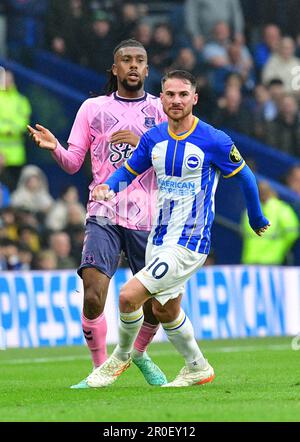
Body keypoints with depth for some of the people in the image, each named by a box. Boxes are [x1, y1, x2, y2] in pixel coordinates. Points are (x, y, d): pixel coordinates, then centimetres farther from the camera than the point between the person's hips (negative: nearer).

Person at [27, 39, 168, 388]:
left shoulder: (159, 110, 7)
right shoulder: (93, 108, 9)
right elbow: (73, 163, 8)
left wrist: (140, 142, -16)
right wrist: (54, 148, -13)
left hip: (146, 218, 1)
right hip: (103, 215, -1)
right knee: (93, 297, -17)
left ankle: (139, 353, 33)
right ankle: (101, 369, 0)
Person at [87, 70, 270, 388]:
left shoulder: (213, 141, -13)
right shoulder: (153, 138, 3)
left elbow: (245, 177, 0)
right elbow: (128, 170, 14)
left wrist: (256, 219, 13)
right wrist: (108, 186, -8)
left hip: (189, 243, -7)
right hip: (159, 239, 7)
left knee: (129, 297, -16)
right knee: (165, 311, 18)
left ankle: (121, 357, 9)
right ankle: (197, 368, 39)